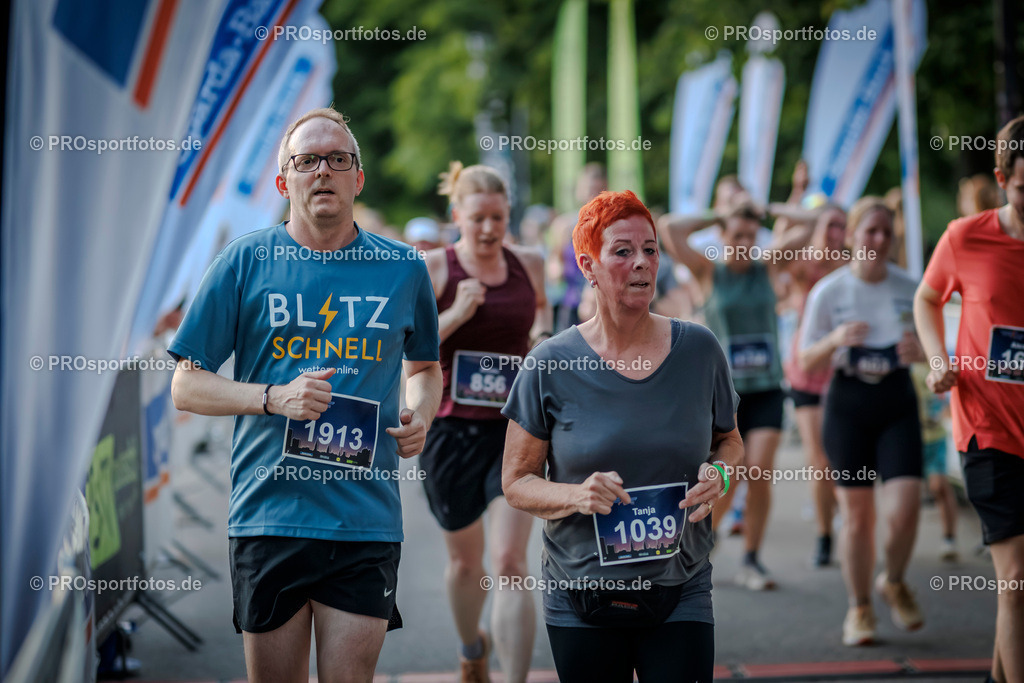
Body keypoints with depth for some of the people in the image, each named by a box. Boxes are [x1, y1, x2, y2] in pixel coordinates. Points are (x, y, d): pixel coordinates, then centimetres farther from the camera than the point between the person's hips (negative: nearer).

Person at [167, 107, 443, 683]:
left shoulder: (404, 268, 8)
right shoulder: (245, 262, 2)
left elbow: (424, 367, 25)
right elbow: (186, 386, 3)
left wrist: (421, 416, 3)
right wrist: (274, 398, -13)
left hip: (367, 521, 1)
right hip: (269, 515, -1)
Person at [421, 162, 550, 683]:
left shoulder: (529, 265, 4)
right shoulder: (433, 268, -6)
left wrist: (543, 334, 7)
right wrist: (456, 315, -21)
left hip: (513, 428, 1)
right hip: (451, 428, -1)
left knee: (510, 563, -12)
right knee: (464, 559, 17)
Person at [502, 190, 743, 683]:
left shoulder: (699, 350, 1)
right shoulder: (551, 365, -5)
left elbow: (729, 440, 17)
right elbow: (517, 483, -1)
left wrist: (720, 473, -5)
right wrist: (575, 496, -19)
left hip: (680, 597, 1)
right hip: (581, 601, -1)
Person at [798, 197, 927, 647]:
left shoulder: (910, 289, 0)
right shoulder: (828, 292, -4)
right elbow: (806, 364, -1)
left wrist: (921, 351, -14)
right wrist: (835, 340, -21)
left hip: (898, 403, 1)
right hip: (848, 406, -1)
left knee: (904, 508, -13)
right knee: (856, 515, 1)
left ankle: (894, 584, 17)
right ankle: (859, 609, 19)